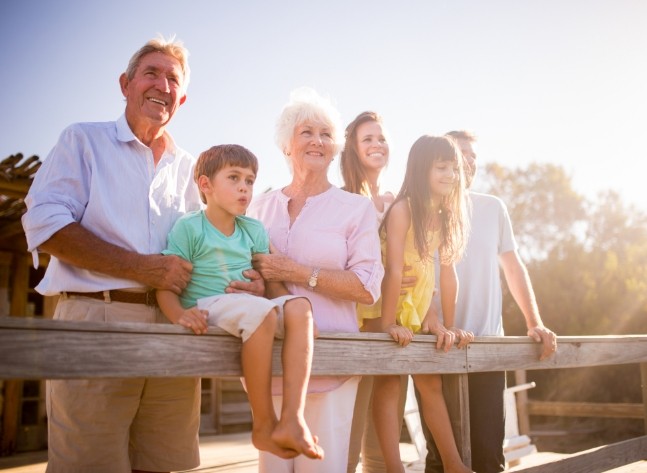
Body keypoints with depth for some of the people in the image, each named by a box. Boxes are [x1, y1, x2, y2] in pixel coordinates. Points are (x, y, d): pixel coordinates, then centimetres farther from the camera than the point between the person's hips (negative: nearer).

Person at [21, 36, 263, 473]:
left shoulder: (189, 168, 19)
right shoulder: (83, 141, 8)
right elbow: (45, 225, -5)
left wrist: (250, 277, -1)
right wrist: (143, 268, -12)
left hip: (174, 327, 4)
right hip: (95, 321, -3)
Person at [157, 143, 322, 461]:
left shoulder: (254, 230, 14)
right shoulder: (189, 227, -4)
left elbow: (269, 281, 17)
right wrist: (179, 315, -29)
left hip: (248, 311, 6)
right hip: (206, 309, -6)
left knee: (299, 306, -21)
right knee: (261, 311, -35)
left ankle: (291, 420, -30)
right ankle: (263, 425, -24)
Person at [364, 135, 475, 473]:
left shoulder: (445, 215, 0)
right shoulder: (403, 209, -22)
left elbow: (447, 272, 0)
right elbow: (394, 269, -26)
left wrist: (449, 325, 1)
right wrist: (388, 324, -28)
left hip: (416, 308, 7)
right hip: (386, 304, -7)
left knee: (431, 382, 10)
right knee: (388, 381, -8)